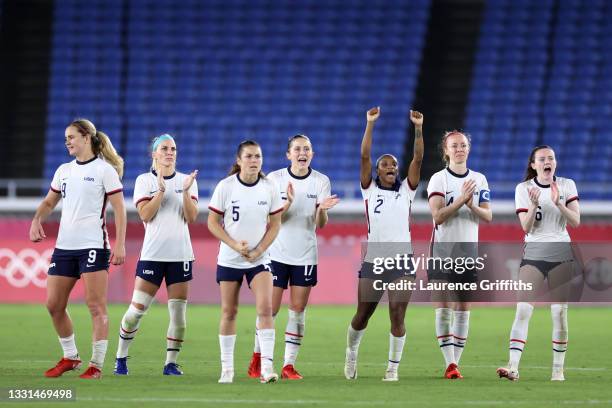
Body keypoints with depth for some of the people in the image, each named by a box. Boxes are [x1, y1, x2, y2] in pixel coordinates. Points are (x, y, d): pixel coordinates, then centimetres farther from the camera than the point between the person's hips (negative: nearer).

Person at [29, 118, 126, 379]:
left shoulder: (105, 170, -4)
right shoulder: (64, 171, 14)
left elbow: (119, 209, -6)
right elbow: (49, 202, 25)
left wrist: (120, 245, -13)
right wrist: (37, 220, 4)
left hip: (93, 245, -7)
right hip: (64, 247, 7)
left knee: (96, 306, -7)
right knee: (54, 305, 6)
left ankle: (97, 365, -3)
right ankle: (70, 357, 21)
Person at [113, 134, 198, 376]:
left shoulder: (186, 181, 8)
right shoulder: (144, 180, 3)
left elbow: (192, 217, -2)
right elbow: (145, 215, -9)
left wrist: (185, 192, -16)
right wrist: (161, 190, -18)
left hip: (180, 254, 2)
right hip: (152, 254, -2)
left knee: (178, 313, -1)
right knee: (137, 310, -6)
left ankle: (171, 363, 8)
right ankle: (121, 358, 9)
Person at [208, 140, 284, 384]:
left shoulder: (269, 188, -4)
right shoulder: (225, 187, -8)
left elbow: (275, 225, 3)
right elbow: (213, 223, -4)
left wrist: (258, 250, -10)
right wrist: (235, 245, -16)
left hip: (259, 259, 0)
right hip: (229, 260, 0)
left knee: (265, 308, -16)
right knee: (229, 312, 5)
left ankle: (267, 366, -18)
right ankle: (227, 368, 15)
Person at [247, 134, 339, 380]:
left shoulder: (321, 181, -1)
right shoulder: (275, 179, -4)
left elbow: (320, 225, -5)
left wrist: (322, 210, -27)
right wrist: (288, 203, -27)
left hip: (305, 256, 1)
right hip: (277, 253, -1)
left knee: (298, 311, 1)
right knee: (270, 309, -1)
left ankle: (289, 365, 5)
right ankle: (257, 358, 18)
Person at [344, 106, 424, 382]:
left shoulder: (406, 191, 10)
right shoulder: (369, 190, 7)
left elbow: (418, 159, 0)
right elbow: (364, 156, -3)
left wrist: (418, 128, -11)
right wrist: (370, 124, -10)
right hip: (373, 261, 0)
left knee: (397, 315, -8)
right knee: (362, 315, 7)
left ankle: (393, 369, 0)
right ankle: (351, 355, 33)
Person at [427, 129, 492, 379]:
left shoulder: (479, 180, 9)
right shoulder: (438, 179, -2)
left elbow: (488, 217, 5)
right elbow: (438, 216, -12)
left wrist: (471, 205, -13)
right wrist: (460, 200, -22)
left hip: (469, 251, 3)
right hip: (442, 250, -3)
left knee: (463, 308, 3)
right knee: (443, 307, -9)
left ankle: (456, 362, 8)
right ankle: (449, 363, -11)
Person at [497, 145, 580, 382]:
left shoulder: (567, 185, 3)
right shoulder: (524, 189, -1)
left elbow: (575, 222, -4)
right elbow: (526, 228, -7)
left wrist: (558, 203, -19)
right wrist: (534, 205, -23)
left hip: (561, 253, 1)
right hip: (533, 253, -1)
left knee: (560, 312, 0)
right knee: (523, 309, -13)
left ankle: (558, 369, 7)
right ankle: (513, 367, -20)